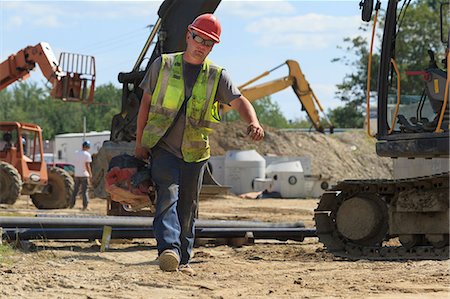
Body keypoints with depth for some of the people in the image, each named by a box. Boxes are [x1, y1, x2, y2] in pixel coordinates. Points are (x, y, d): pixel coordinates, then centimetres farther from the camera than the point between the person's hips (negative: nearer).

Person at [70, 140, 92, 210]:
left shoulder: (77, 153, 6)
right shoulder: (87, 154, -12)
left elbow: (74, 164, 12)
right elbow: (87, 165, -17)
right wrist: (90, 173, -8)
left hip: (77, 174, 5)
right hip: (84, 175, -5)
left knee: (75, 190, 13)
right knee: (85, 191, 0)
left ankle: (71, 205, 14)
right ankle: (85, 206, -2)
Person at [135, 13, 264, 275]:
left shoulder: (217, 76, 2)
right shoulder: (163, 65, 0)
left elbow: (239, 101, -11)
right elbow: (146, 103, 5)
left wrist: (253, 123, -33)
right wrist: (140, 143, 1)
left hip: (195, 153, 3)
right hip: (162, 147, -3)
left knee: (188, 208, 8)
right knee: (168, 194, -21)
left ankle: (183, 260, 17)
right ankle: (168, 249, -35)